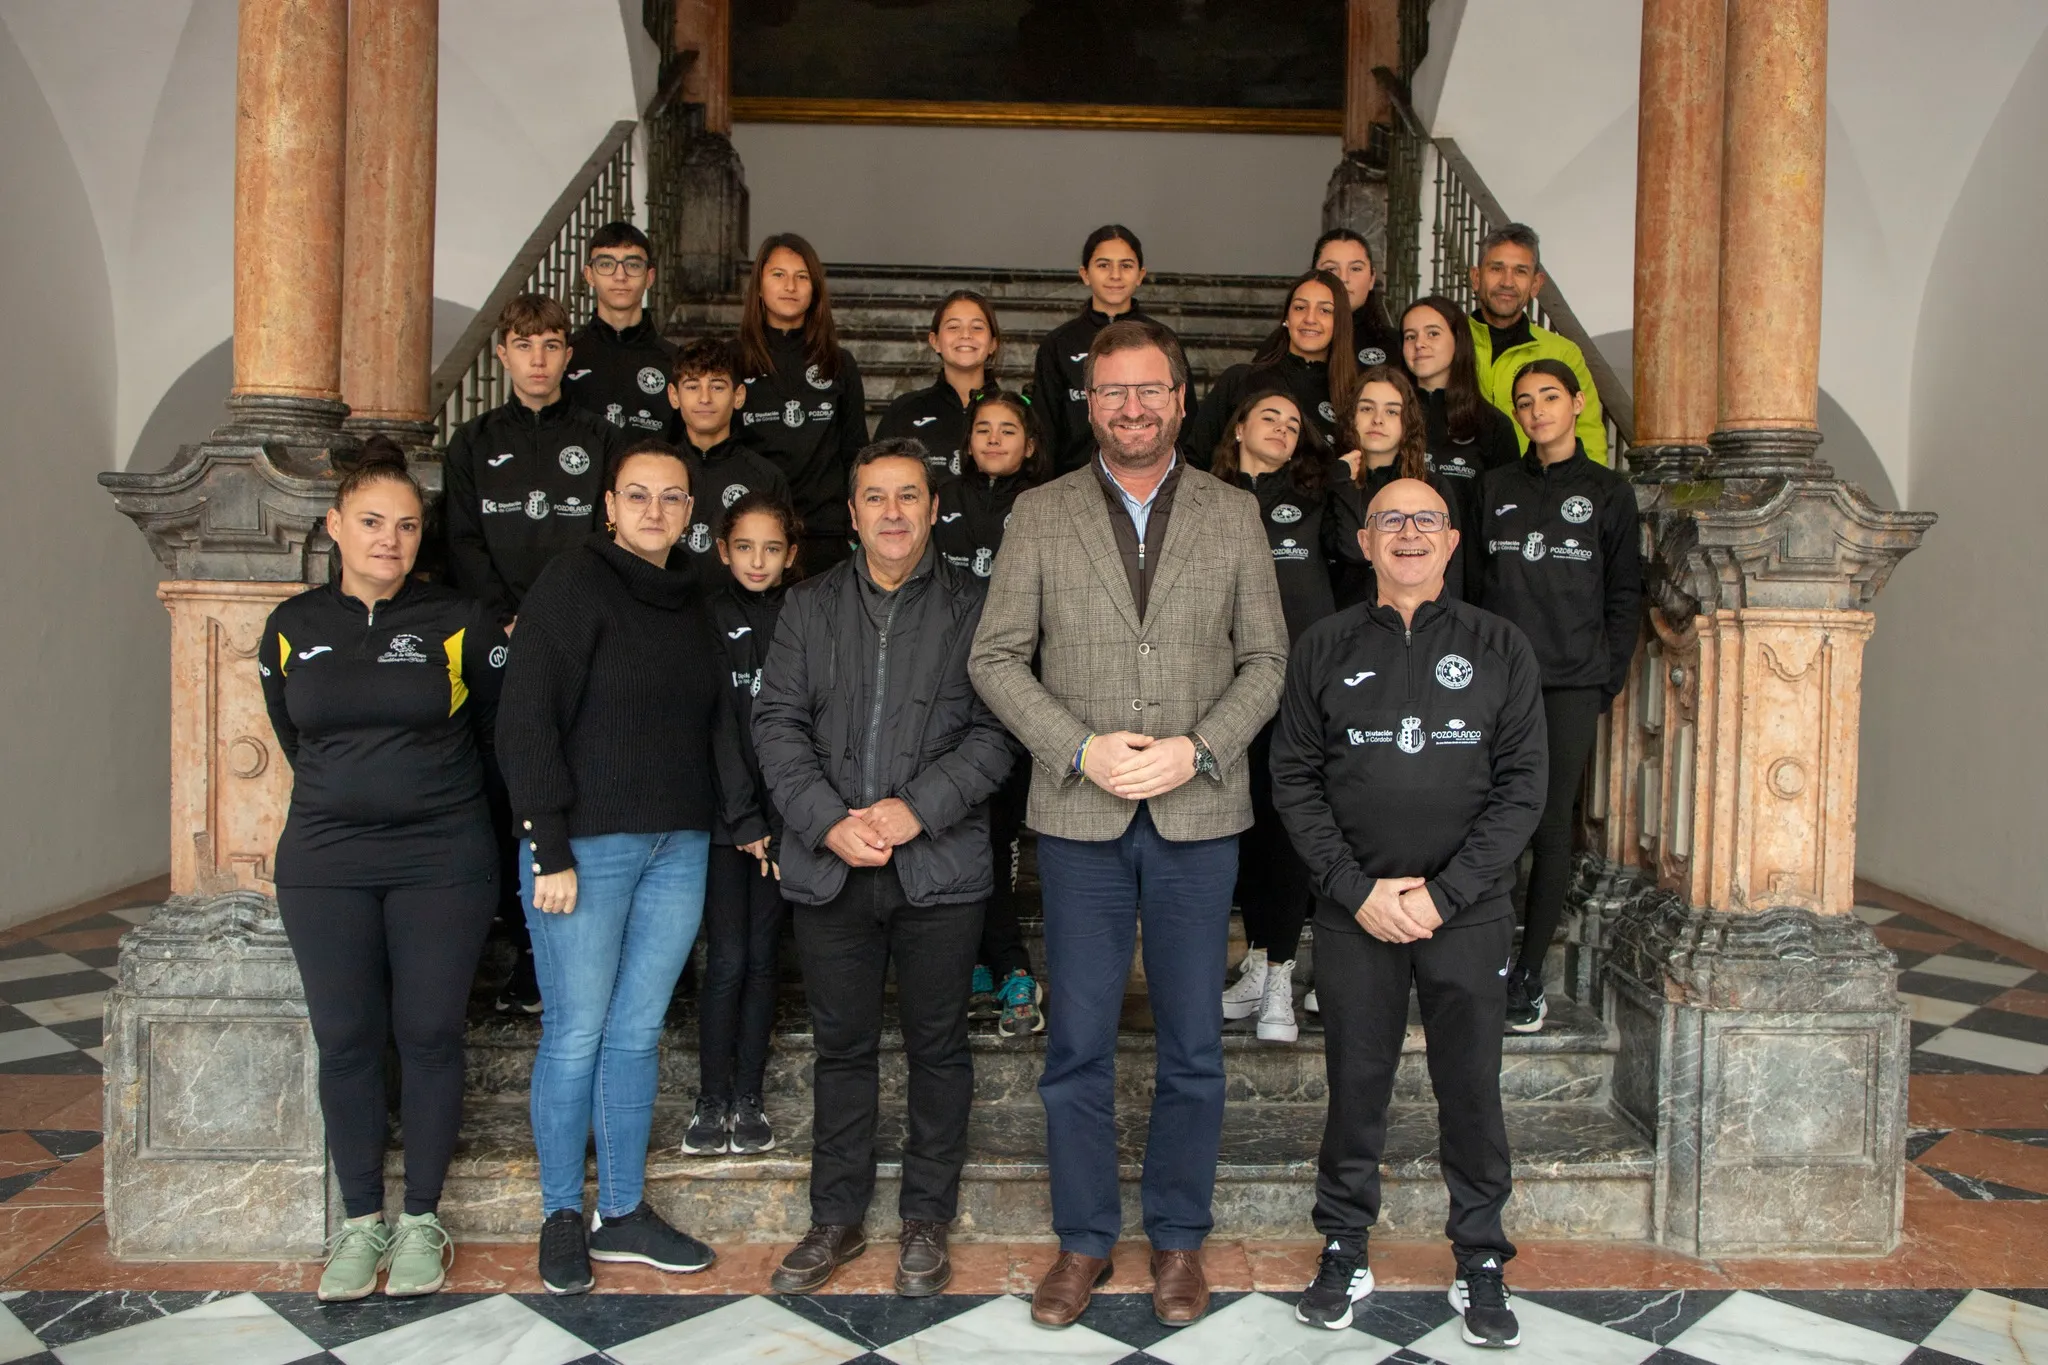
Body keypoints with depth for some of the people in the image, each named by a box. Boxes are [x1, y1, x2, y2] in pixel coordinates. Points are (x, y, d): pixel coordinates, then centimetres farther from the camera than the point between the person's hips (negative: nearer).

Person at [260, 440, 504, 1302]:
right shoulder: (293, 627, 7)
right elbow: (295, 742, 19)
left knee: (429, 1035, 3)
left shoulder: (459, 624, -2)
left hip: (442, 864, -2)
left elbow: (502, 732, 6)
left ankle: (422, 1218, 17)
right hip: (324, 865, 2)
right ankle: (362, 1220, 19)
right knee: (345, 1039, 5)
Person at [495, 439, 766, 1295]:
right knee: (576, 1033, 2)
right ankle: (562, 1217, 18)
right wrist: (548, 849, -15)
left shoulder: (689, 605, 15)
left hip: (677, 848, 6)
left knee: (637, 1032, 11)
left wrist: (744, 821, 9)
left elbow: (716, 724, 18)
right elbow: (526, 721, -11)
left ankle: (624, 1214, 22)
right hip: (586, 845, -6)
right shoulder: (574, 584, -5)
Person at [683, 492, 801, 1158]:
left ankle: (748, 1097, 18)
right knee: (726, 958, -2)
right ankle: (712, 1099, 12)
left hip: (782, 813, 2)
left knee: (763, 956, 8)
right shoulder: (705, 617, 1)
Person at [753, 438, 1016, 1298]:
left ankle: (926, 1219, 25)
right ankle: (837, 1217, 27)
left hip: (940, 865, -2)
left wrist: (916, 808, -16)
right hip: (829, 866, 2)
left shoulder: (975, 608, 1)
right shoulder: (810, 607, 10)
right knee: (842, 1045, 12)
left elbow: (996, 732, -5)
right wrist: (828, 821, -10)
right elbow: (777, 723, 4)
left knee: (937, 1045, 9)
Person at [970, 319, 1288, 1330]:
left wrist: (1197, 749, -10)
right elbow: (997, 657, 1)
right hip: (1078, 816, 0)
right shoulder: (1039, 516, 5)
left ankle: (1178, 1239, 25)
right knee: (1077, 1046, 7)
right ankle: (1084, 1240, 23)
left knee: (1193, 1047, 9)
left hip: (1199, 812, 1)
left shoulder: (1233, 514, 7)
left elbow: (1266, 658, 5)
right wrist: (1081, 749, -11)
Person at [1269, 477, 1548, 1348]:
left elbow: (1521, 785, 0)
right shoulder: (1325, 647, 5)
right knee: (1355, 1086, 7)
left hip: (1468, 910, 0)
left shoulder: (1499, 648, 4)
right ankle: (1343, 1252, 23)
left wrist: (1444, 893, -9)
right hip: (1353, 910, 0)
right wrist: (1358, 889, -8)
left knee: (1472, 1089, 6)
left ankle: (1481, 1264, 21)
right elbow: (1294, 780, 2)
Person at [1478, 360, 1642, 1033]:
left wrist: (1606, 675, -1)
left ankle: (1531, 971, 8)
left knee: (1550, 822, 0)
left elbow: (1625, 595, 7)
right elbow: (1473, 580, 11)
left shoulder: (1609, 492, 7)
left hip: (1571, 685, -1)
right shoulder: (1496, 488, 12)